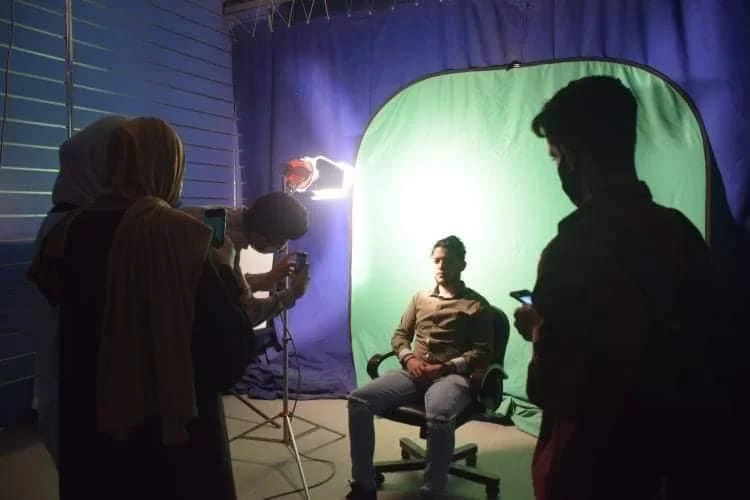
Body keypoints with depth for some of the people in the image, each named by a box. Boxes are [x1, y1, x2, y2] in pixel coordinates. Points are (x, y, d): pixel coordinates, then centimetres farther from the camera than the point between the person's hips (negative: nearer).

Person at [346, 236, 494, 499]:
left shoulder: (477, 305, 5)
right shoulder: (420, 298, 19)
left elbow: (482, 353, -2)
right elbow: (400, 335, 18)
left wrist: (445, 367, -15)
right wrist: (409, 358, -4)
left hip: (452, 376, -4)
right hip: (414, 372, 5)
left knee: (439, 417, -39)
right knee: (358, 400, -18)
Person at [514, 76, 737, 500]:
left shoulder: (573, 250, -26)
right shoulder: (683, 232, -4)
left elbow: (549, 389, -22)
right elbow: (694, 348, 7)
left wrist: (539, 330, -4)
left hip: (589, 464, -6)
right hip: (670, 445, 6)